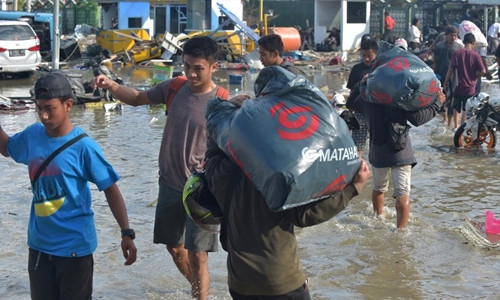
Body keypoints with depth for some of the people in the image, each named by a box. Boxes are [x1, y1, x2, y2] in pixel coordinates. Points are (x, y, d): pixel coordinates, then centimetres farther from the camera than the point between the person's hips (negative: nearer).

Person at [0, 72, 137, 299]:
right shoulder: (32, 135, -1)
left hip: (75, 245, -5)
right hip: (39, 244, 5)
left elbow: (111, 190, -9)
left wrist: (127, 233, -13)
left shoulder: (83, 146, -16)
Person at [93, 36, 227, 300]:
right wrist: (111, 85, -7)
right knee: (174, 247, 20)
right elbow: (137, 98, 10)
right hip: (170, 183, 6)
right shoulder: (173, 88, -3)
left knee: (197, 255, -6)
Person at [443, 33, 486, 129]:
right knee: (466, 110, 8)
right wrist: (475, 78, 5)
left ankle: (456, 126, 19)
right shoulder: (476, 55, -10)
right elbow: (483, 71, -12)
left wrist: (446, 82, 0)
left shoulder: (457, 53, -8)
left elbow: (451, 69, -9)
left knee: (456, 107, 18)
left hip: (459, 86, 1)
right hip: (470, 87, -1)